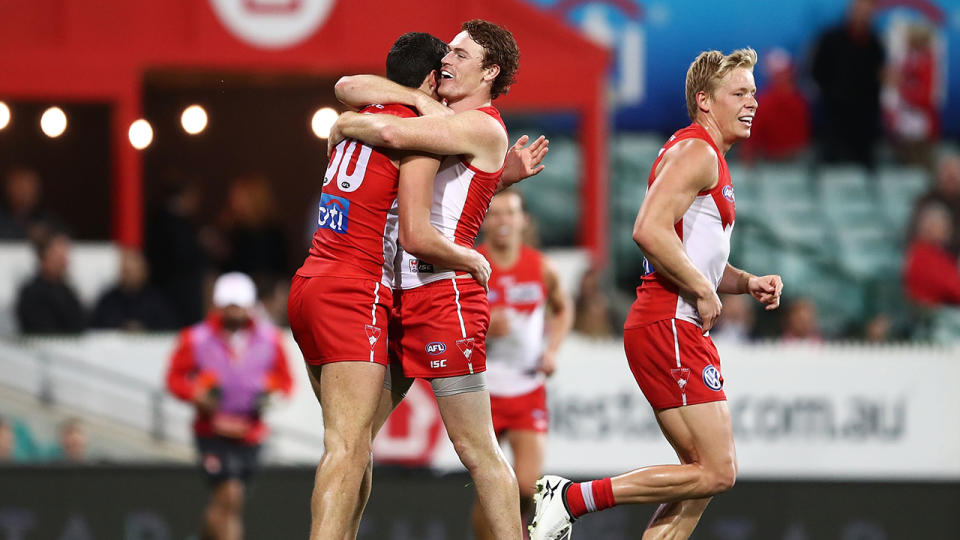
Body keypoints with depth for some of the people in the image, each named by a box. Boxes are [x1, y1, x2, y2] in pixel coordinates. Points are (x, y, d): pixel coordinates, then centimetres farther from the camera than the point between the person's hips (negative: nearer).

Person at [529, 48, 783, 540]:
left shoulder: (710, 160, 23)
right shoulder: (696, 152, -9)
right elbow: (650, 229, -25)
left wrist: (747, 283, 15)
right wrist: (704, 291, -16)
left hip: (678, 329, 11)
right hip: (668, 327, -11)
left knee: (703, 475, 10)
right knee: (716, 472, -13)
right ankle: (571, 498, -12)